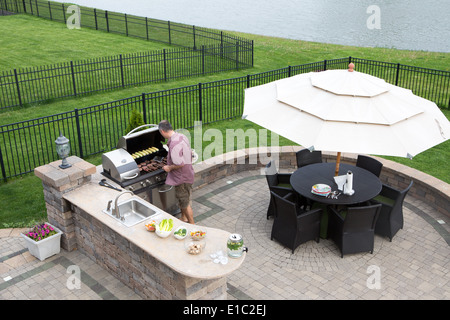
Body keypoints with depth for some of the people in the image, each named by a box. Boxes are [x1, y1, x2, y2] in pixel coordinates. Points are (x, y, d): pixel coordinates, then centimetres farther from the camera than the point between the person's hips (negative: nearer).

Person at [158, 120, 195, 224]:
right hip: (188, 173, 9)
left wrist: (169, 168, -13)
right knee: (183, 199, 25)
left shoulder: (174, 144, -29)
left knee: (185, 202, 6)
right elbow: (190, 154, 11)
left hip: (182, 177, -9)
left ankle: (192, 225, 18)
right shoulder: (182, 136, 1)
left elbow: (180, 164, -29)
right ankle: (183, 218, 42)